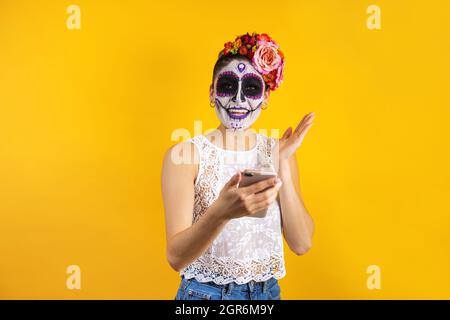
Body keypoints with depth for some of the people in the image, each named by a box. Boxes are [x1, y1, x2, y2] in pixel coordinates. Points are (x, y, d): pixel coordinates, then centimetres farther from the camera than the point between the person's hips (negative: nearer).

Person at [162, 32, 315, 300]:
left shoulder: (278, 152, -4)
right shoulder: (185, 154, -14)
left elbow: (301, 244, -9)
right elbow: (176, 256, -20)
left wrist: (282, 165, -18)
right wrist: (220, 212, -37)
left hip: (267, 291, 3)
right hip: (203, 292, -2)